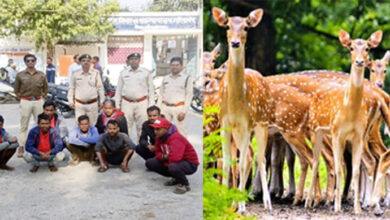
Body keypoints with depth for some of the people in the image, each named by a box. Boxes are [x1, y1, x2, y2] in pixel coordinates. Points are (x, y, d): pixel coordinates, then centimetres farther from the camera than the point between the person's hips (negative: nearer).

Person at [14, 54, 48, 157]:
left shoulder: (41, 75, 4)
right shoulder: (20, 75, 0)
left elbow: (45, 88, 16)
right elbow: (16, 89, 10)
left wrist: (42, 95, 8)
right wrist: (21, 97, 4)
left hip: (38, 101, 1)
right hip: (25, 102, -1)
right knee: (24, 125, 2)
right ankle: (21, 147, 7)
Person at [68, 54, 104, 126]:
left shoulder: (95, 73, 3)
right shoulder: (75, 74, 4)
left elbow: (100, 88, 7)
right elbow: (71, 88, 12)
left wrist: (102, 101, 4)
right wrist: (71, 101, 6)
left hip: (92, 104, 0)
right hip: (79, 104, 0)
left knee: (92, 125, 5)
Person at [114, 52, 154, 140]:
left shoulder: (146, 72, 5)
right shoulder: (123, 73, 9)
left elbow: (151, 89, 6)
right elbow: (118, 90, 12)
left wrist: (151, 106, 1)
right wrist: (117, 105, 8)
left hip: (142, 103, -1)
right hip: (127, 103, 1)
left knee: (142, 127, 2)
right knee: (126, 127, 1)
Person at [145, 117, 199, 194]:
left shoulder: (175, 138, -28)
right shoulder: (159, 137, -1)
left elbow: (175, 158, -40)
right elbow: (158, 152, 11)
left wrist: (167, 158, -16)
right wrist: (163, 157, -13)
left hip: (190, 164, -9)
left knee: (173, 167, -42)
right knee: (150, 163, 4)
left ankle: (185, 185, -10)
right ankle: (175, 178, 12)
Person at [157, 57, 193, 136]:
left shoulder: (187, 78, 4)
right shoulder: (165, 78, 18)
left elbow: (189, 96, -2)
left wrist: (183, 111, -10)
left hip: (178, 108, -4)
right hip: (165, 107, 4)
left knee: (180, 132, -8)